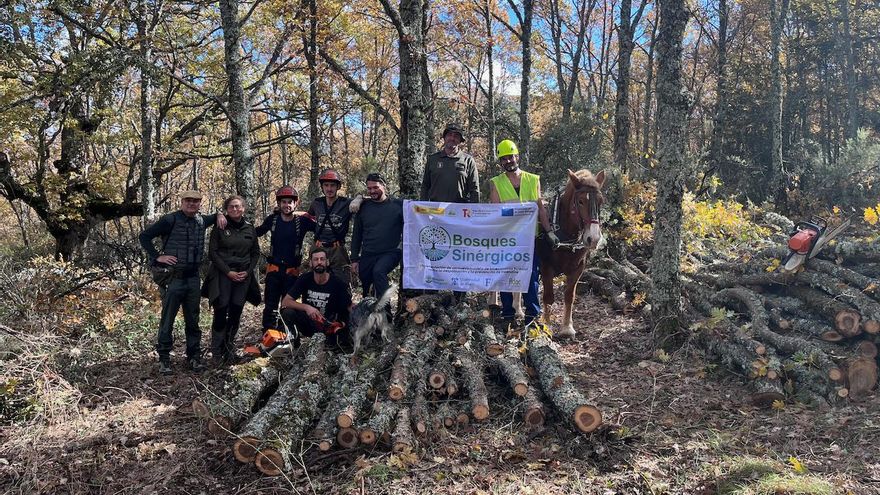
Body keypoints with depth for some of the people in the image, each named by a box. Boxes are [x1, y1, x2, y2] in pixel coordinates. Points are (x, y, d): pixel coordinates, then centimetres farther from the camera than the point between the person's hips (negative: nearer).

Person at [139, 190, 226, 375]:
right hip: (173, 278, -5)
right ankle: (164, 359, 11)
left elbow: (213, 218, 32)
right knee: (167, 320, 2)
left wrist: (219, 215, 9)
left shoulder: (201, 220, 8)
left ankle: (194, 356, 20)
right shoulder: (170, 220, -9)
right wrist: (157, 256, -12)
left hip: (193, 277, 5)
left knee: (193, 320, 11)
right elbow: (144, 236, -5)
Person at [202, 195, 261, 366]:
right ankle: (216, 352, 2)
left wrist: (247, 271, 0)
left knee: (235, 314, 3)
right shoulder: (220, 228, 0)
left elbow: (256, 253, 14)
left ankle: (229, 349, 15)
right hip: (223, 274, -3)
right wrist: (229, 272, -11)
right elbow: (213, 252, -3)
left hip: (243, 275, 3)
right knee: (221, 312, -7)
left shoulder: (250, 228, 10)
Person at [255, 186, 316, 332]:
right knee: (270, 305, 4)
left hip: (292, 269, -1)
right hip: (274, 267, 1)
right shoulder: (273, 219, 1)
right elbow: (257, 232, 14)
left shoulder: (302, 220, -6)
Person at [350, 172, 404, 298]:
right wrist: (354, 259, 9)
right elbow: (356, 235, 12)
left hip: (390, 253, -4)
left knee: (378, 271, -32)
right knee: (366, 291, 9)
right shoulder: (363, 207, 7)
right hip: (367, 255, 4)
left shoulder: (398, 205, -2)